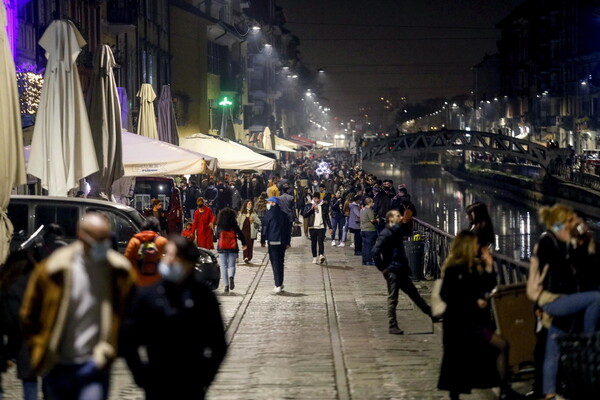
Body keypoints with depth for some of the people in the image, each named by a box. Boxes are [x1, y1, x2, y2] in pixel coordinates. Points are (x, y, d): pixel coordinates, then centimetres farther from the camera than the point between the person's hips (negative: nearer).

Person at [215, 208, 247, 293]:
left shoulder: (219, 227, -2)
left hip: (222, 249, 0)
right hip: (233, 248, 0)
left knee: (224, 267, 5)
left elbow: (217, 236, 11)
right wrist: (244, 244, 16)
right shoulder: (234, 226, -4)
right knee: (231, 265, 8)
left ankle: (226, 286, -2)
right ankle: (231, 277, -25)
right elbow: (241, 235, 0)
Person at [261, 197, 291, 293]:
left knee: (275, 263, -5)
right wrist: (288, 242, 17)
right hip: (282, 242, 5)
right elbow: (287, 229, 12)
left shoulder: (269, 213, -6)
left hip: (273, 242, -5)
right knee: (280, 262, 14)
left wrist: (263, 241, 1)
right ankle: (280, 283, 19)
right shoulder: (283, 214, 10)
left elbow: (265, 227, -6)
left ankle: (278, 285, -11)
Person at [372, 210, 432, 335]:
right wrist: (383, 268, -17)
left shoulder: (396, 232, 14)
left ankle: (431, 313, 22)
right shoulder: (386, 234, -15)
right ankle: (393, 326, 5)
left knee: (414, 294, 15)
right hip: (392, 271, -9)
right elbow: (375, 252, -23)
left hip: (401, 271, 9)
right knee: (392, 299, -1)